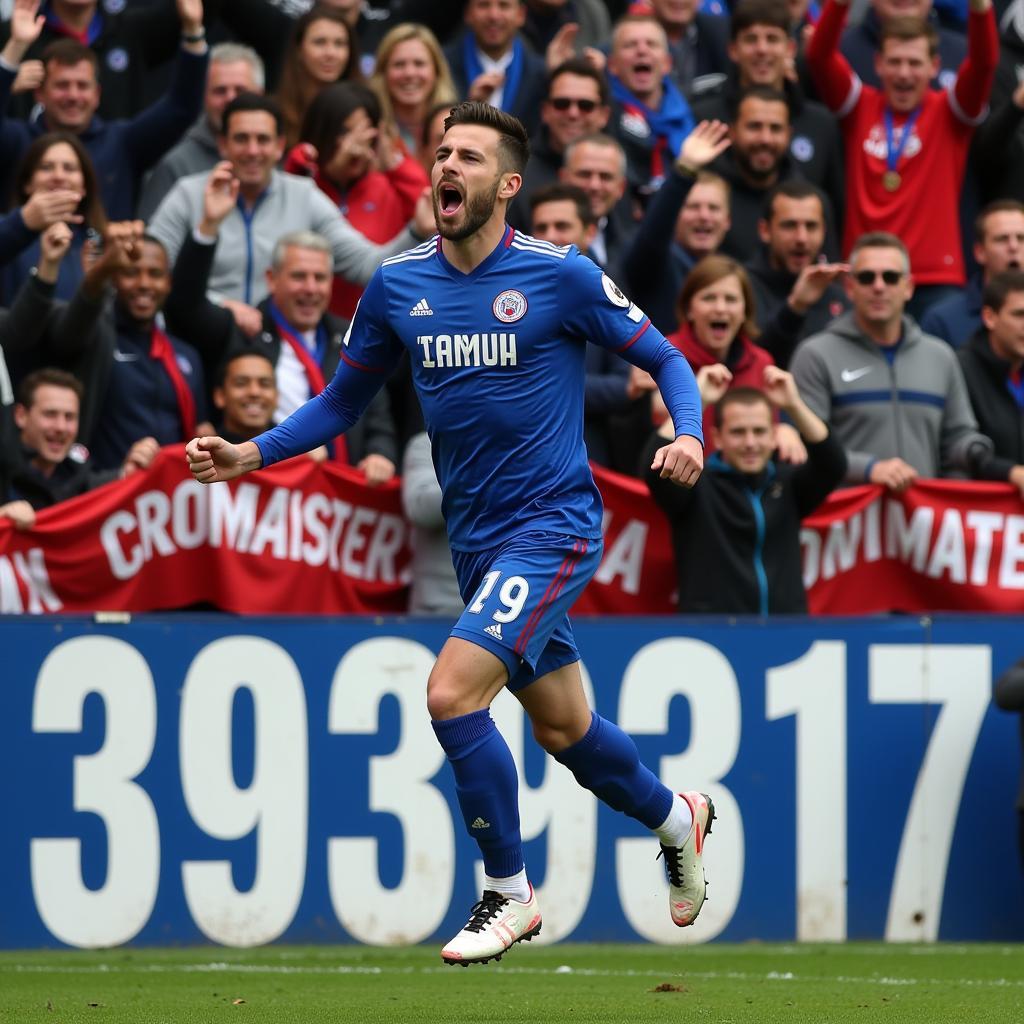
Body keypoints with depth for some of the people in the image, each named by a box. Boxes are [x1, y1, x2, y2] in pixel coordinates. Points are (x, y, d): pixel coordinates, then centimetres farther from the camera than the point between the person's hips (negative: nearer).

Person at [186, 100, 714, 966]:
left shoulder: (560, 276, -10)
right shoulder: (397, 285, 3)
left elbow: (664, 359, -2)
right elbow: (343, 401, 14)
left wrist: (688, 434, -21)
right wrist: (254, 454, 0)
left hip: (553, 527, -6)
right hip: (476, 538, 6)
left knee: (452, 691, -20)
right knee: (563, 730, 15)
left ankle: (509, 893, -3)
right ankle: (676, 818, 45)